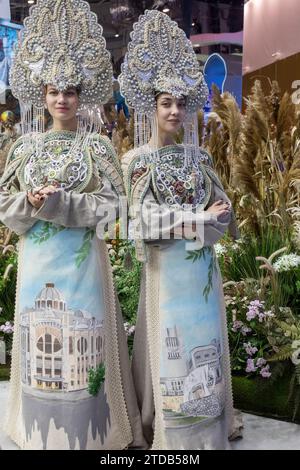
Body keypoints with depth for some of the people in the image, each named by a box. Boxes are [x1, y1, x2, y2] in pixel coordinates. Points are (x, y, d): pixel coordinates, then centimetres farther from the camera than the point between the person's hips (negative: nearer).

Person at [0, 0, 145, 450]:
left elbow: (110, 205, -7)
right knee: (41, 336, 9)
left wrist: (59, 202, -17)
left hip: (82, 259, -3)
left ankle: (86, 428, 19)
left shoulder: (96, 146, -1)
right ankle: (44, 427, 27)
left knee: (81, 338, 2)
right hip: (38, 259, 3)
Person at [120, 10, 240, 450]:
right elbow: (144, 219, -10)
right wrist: (199, 219, -14)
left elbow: (223, 209, 5)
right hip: (166, 267, -3)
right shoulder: (138, 159, -2)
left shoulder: (198, 156, 9)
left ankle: (207, 430, 25)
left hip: (202, 266, 4)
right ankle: (175, 435, 19)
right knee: (171, 347, 3)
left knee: (203, 343, 9)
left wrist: (178, 224, -12)